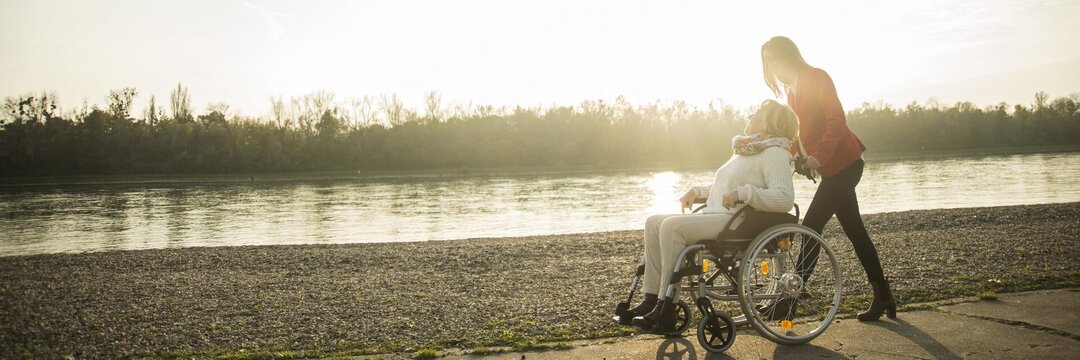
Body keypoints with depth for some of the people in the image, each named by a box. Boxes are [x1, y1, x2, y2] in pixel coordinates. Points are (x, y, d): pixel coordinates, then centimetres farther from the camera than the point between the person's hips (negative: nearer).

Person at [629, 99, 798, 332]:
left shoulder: (775, 153, -5)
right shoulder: (745, 151, 24)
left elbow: (785, 199, -20)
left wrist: (744, 192, -27)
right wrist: (697, 191, 20)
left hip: (737, 223, -10)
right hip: (715, 216, 10)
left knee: (672, 226, -27)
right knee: (654, 223, 0)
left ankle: (666, 310, -24)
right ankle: (652, 299, -4)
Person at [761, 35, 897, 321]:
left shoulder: (817, 78, -11)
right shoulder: (792, 90, 14)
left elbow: (836, 121, -20)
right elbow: (795, 136, 15)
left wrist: (819, 156, -31)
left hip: (842, 164, -9)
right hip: (835, 167, 9)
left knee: (811, 227, -10)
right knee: (855, 231, 12)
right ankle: (883, 297, 21)